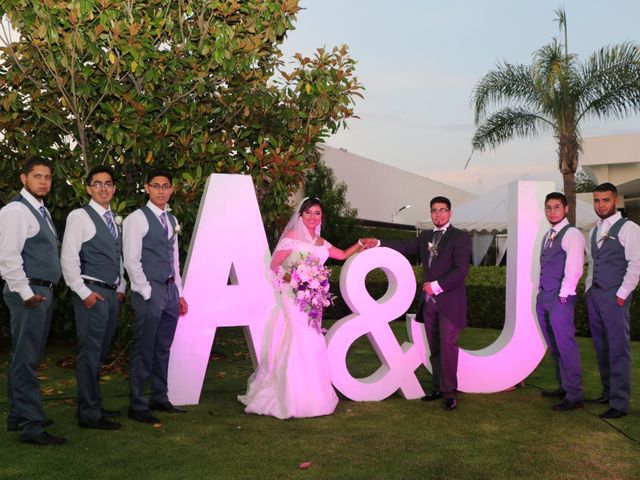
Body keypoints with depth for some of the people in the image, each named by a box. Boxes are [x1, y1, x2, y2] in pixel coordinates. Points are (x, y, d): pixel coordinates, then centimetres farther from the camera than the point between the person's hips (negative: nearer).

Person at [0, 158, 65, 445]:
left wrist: (43, 291, 16)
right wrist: (25, 293, -18)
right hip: (29, 293, -9)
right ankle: (30, 427, -3)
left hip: (43, 292, 9)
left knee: (25, 358, 15)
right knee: (26, 360, -6)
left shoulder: (42, 211, 17)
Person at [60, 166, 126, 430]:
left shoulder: (114, 219, 16)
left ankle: (94, 406, 23)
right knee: (89, 354, -5)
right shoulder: (80, 216, -7)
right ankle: (89, 414, 3)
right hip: (91, 294, -7)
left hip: (112, 294, 7)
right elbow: (68, 258, -12)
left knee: (100, 353, 13)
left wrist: (120, 288, 13)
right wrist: (84, 293, -14)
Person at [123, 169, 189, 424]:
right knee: (144, 350, -3)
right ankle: (137, 405, 7)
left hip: (170, 290, 7)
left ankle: (159, 398, 26)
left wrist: (179, 293, 16)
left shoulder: (172, 220, 16)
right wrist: (147, 293, -14)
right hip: (149, 291, -7)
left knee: (163, 349, 14)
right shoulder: (137, 219, -7)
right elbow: (131, 261, -12)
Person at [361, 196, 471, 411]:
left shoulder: (460, 238, -5)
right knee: (434, 348, 11)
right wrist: (378, 243, 0)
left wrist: (437, 286, -17)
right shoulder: (425, 236, 15)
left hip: (449, 301, -6)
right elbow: (405, 246, 10)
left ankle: (449, 392, 0)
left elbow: (461, 270, -13)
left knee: (448, 346, -8)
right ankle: (438, 387, 19)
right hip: (429, 301, 6)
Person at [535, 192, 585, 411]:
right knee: (554, 346, 14)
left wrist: (563, 296, -17)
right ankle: (564, 387, 25)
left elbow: (574, 269, -16)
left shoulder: (571, 234, -9)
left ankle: (574, 396, -3)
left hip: (560, 299, -8)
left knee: (565, 345, -8)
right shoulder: (547, 236, 17)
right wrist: (540, 293, 12)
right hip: (543, 298, 9)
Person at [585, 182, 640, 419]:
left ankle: (619, 403, -3)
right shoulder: (594, 231, 16)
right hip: (594, 294, 7)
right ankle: (608, 392, 22)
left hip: (615, 297, -7)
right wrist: (589, 291, 13)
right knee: (601, 348, 12)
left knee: (618, 349, -6)